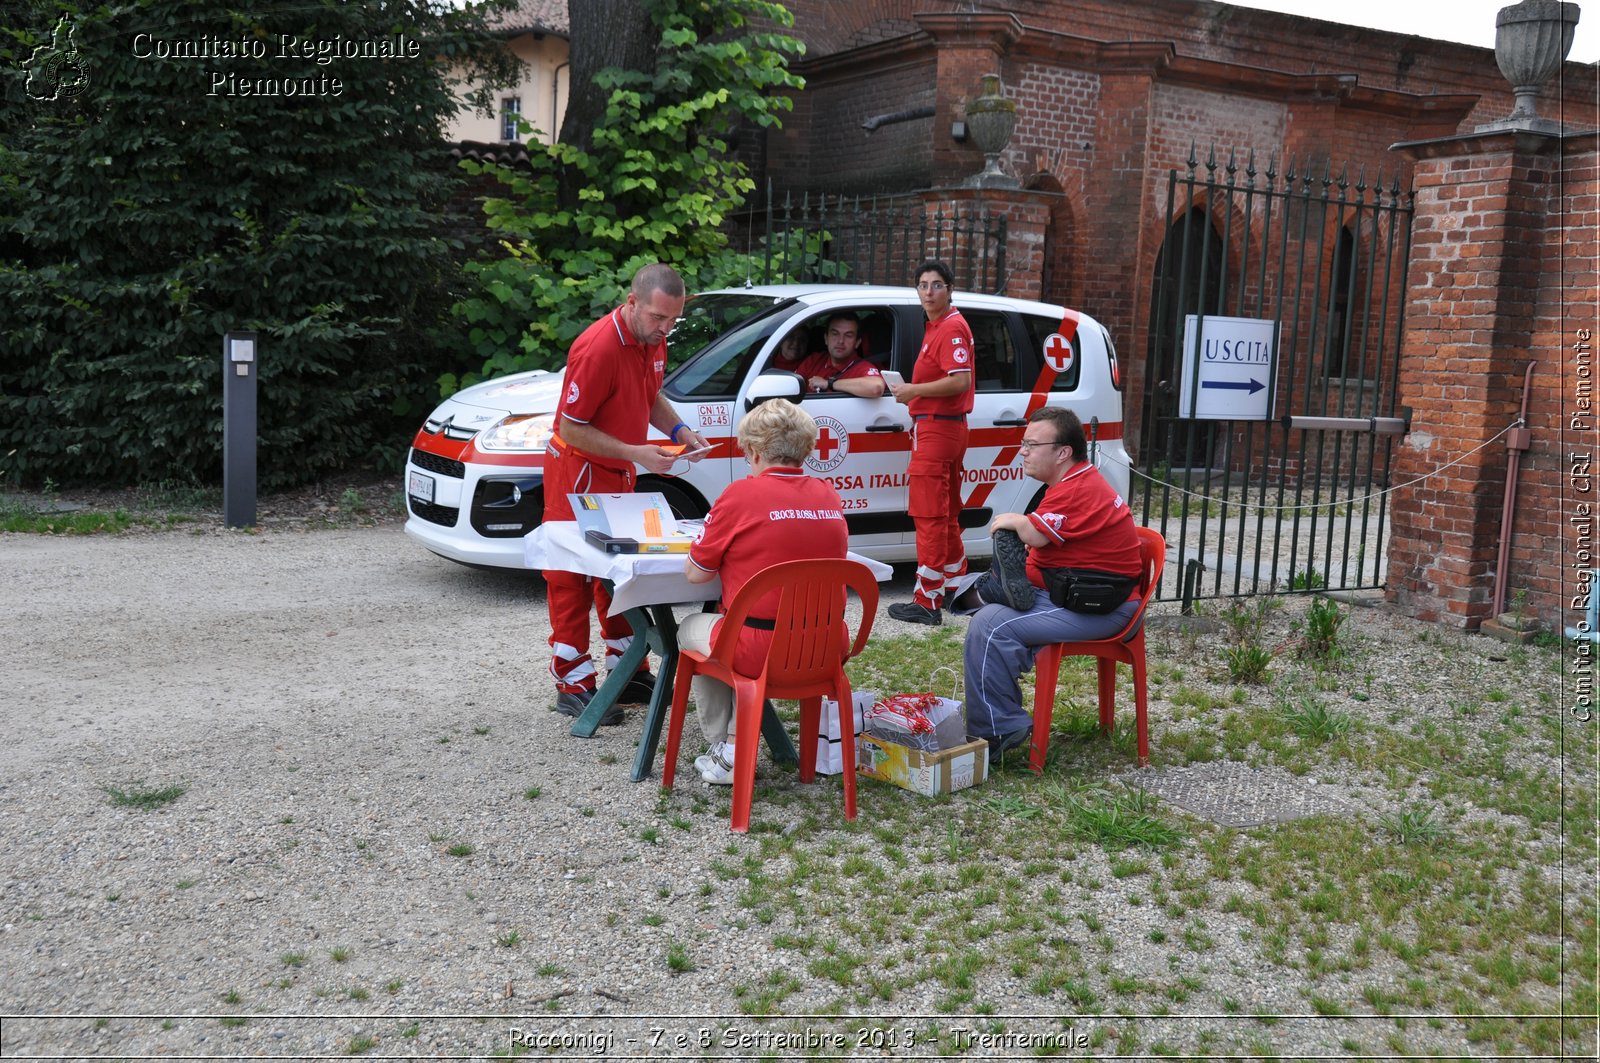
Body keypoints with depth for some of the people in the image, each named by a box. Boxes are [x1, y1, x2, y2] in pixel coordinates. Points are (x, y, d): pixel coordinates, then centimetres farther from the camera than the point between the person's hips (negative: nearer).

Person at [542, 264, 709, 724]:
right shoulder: (599, 348, -26)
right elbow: (571, 428, -23)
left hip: (619, 474, 9)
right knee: (574, 581, -2)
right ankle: (572, 686, 6)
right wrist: (635, 453, -26)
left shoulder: (653, 340, 1)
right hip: (578, 473, -9)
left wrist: (679, 430, 0)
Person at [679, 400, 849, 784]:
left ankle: (724, 751, 25)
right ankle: (737, 743, 28)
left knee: (690, 629, 26)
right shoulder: (829, 496, 3)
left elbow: (695, 573, -5)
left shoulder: (742, 494, -12)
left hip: (762, 652, -5)